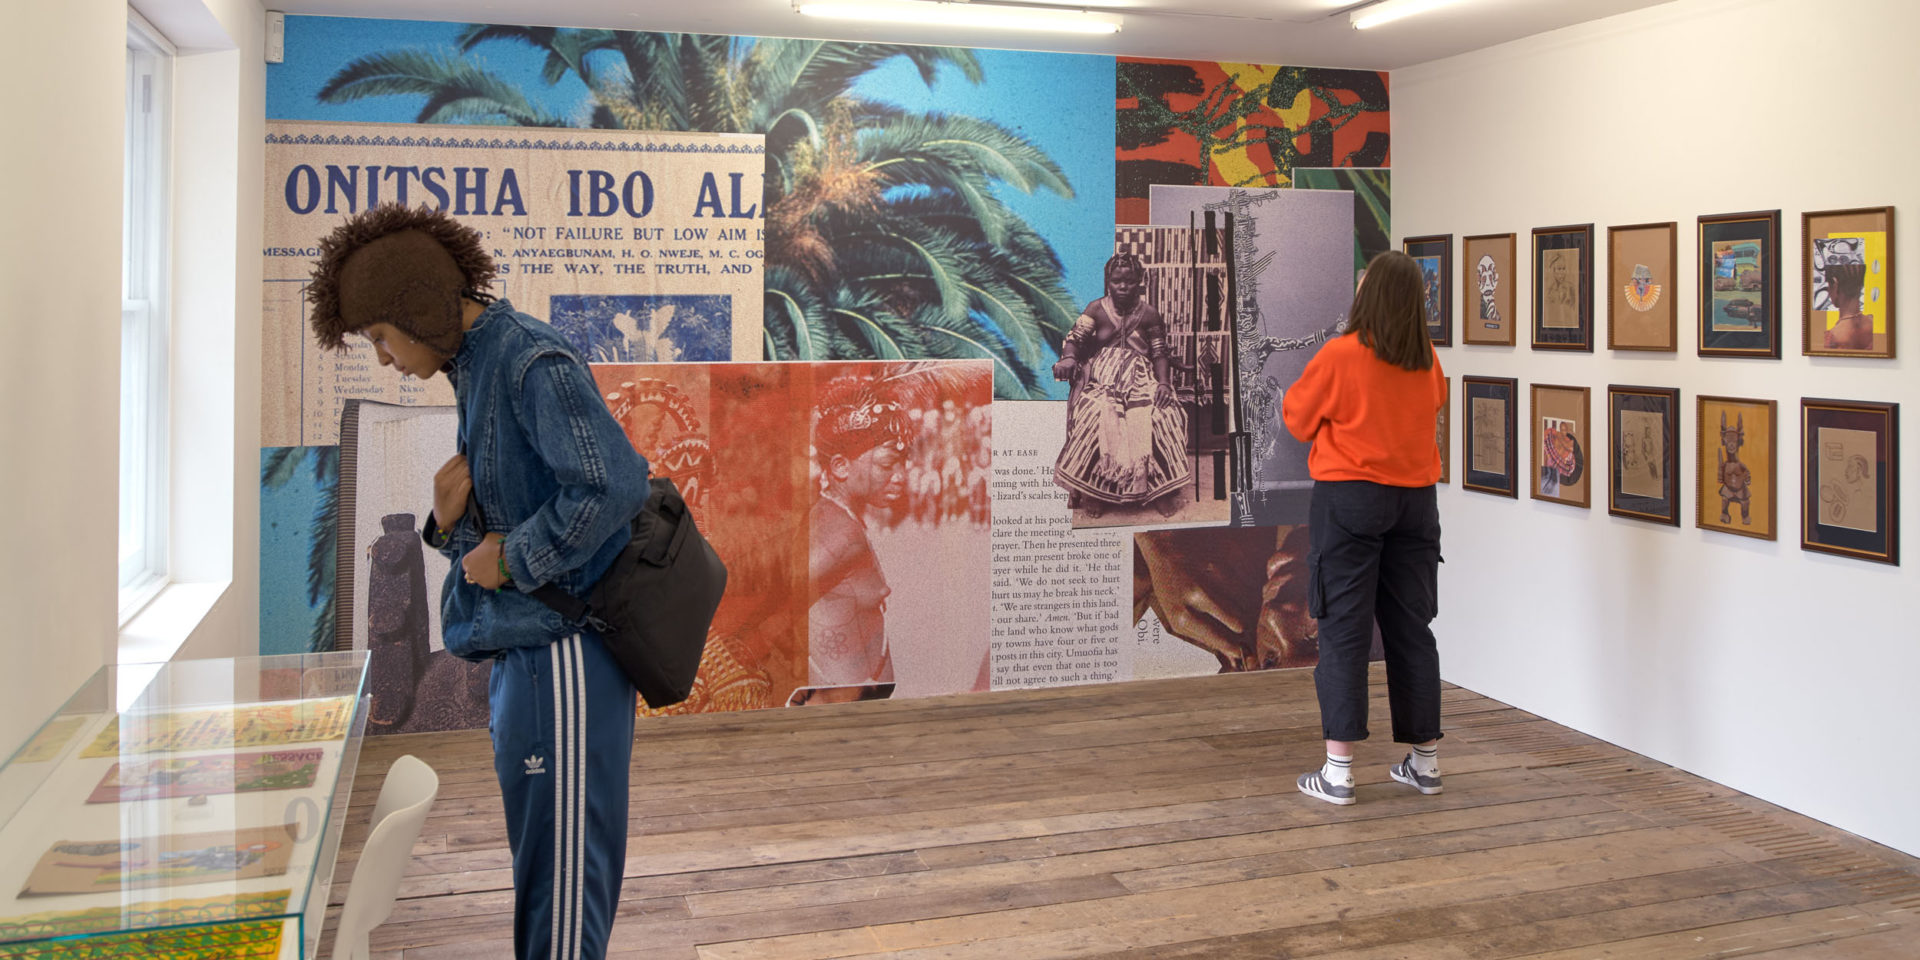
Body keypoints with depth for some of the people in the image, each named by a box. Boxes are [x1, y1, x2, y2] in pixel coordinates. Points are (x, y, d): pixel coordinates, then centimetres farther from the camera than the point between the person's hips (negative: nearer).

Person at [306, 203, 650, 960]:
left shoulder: (534, 361, -13)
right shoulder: (477, 372, 16)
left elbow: (613, 484, -26)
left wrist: (510, 558, -15)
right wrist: (451, 520, -3)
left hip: (562, 648, -10)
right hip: (523, 648, 10)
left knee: (563, 856, -1)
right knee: (537, 842, 19)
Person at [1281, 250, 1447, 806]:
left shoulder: (1340, 356, -13)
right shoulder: (1428, 363, 2)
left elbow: (1298, 418, -1)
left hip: (1350, 498, -5)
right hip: (1415, 499, 5)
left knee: (1345, 630, -1)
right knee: (1412, 628, 13)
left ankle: (1339, 771, 0)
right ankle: (1425, 761, 22)